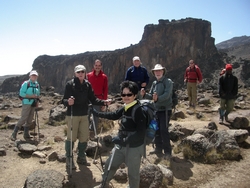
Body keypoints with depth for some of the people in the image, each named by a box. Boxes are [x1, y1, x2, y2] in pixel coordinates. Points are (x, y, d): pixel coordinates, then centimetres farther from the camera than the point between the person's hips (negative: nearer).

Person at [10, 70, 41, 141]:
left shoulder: (37, 85, 12)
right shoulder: (26, 83, -6)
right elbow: (21, 93, -12)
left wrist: (37, 97, 0)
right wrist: (31, 96, -17)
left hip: (33, 104, 6)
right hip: (26, 103, -6)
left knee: (29, 120, 9)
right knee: (23, 119, -12)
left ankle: (26, 134, 18)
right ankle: (14, 134, -4)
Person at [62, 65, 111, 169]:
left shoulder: (87, 85, 3)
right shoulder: (70, 84, -10)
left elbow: (93, 99, 4)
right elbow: (64, 100, -14)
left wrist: (103, 102, -10)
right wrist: (68, 102, -37)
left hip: (84, 115, 5)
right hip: (72, 115, -5)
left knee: (84, 138, 12)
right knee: (71, 138, 2)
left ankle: (81, 157, 31)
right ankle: (69, 160, 19)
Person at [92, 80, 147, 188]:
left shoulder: (139, 111, -22)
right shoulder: (125, 108, 1)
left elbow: (140, 133, -27)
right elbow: (114, 115, 18)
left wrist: (124, 141, -29)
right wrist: (96, 113, 19)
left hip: (134, 147, -8)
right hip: (121, 145, 8)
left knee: (133, 173, 10)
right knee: (110, 165, 23)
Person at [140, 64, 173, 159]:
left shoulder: (168, 82, -9)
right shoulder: (154, 83, 12)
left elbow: (166, 94, -23)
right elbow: (151, 95, 10)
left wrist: (157, 99, -40)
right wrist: (144, 94, -11)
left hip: (165, 109, -7)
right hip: (156, 109, 7)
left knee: (164, 130, -9)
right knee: (156, 130, 12)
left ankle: (168, 151, 2)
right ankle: (158, 149, 26)